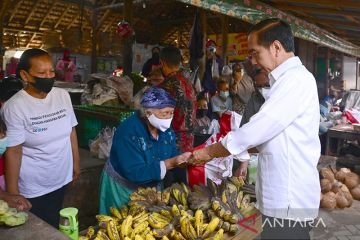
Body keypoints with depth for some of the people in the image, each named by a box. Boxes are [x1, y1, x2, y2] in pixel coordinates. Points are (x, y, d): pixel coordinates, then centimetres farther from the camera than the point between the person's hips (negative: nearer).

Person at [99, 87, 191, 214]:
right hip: (123, 189, -6)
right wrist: (169, 164, -39)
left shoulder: (165, 129, -8)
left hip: (151, 187, 6)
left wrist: (186, 158, -23)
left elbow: (172, 154, -2)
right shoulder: (128, 132, -30)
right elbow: (135, 173, -35)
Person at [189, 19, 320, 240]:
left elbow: (254, 131, -22)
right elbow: (264, 133, 16)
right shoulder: (290, 80, 15)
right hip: (284, 196, 9)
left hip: (288, 201, -9)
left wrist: (209, 152, -9)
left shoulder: (296, 79, -18)